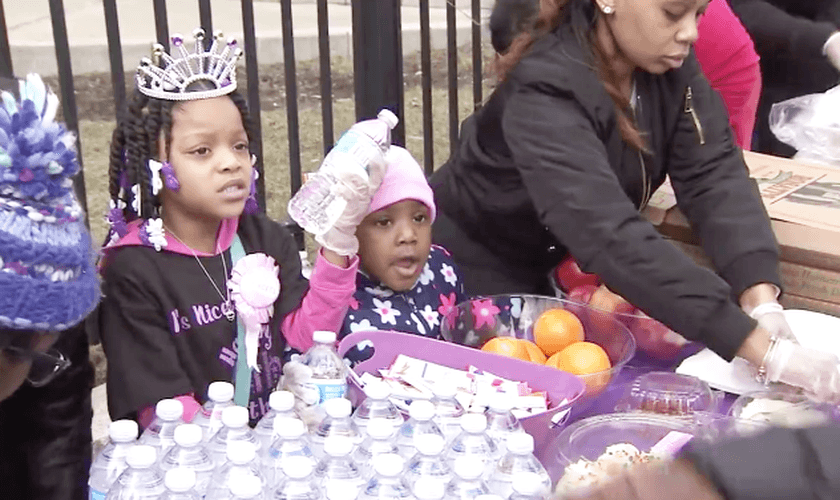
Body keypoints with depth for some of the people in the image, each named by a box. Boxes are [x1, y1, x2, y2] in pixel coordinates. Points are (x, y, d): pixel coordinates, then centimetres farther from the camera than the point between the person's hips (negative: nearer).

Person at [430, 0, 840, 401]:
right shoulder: (547, 93, -35)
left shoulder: (668, 62, -13)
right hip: (470, 269, -6)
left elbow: (714, 175, -20)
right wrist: (768, 353, -50)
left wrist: (762, 301, -37)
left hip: (551, 265, 6)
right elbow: (613, 240, -46)